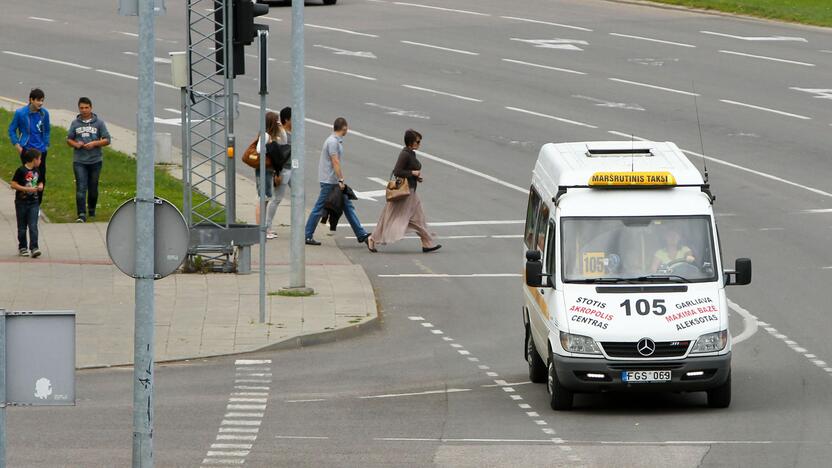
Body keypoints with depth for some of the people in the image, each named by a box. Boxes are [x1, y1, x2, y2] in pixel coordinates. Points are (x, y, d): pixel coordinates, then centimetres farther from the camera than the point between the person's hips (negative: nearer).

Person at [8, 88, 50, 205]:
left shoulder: (44, 113, -1)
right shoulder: (20, 113, -10)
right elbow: (12, 130, 1)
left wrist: (46, 145, 11)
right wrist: (17, 145, -5)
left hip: (41, 150, 4)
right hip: (26, 150, -4)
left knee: (41, 178, 6)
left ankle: (37, 205, 19)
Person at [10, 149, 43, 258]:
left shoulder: (36, 171, 7)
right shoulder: (21, 170, -13)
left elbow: (40, 182, 22)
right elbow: (13, 184, -16)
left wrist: (40, 187, -1)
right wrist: (27, 189, -21)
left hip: (33, 203, 4)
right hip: (21, 202, -4)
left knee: (33, 226, -6)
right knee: (22, 227, 8)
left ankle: (34, 248, -10)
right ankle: (22, 248, 19)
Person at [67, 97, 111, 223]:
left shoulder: (99, 123, 2)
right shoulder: (75, 123, 6)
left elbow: (107, 140, 1)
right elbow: (69, 139, 13)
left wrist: (94, 143, -15)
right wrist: (76, 144, -10)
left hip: (95, 160, 0)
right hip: (79, 161, 0)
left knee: (93, 187, 11)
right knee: (81, 188, -10)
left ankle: (92, 209, 33)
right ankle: (82, 215, -14)